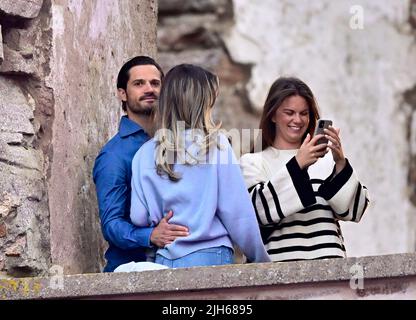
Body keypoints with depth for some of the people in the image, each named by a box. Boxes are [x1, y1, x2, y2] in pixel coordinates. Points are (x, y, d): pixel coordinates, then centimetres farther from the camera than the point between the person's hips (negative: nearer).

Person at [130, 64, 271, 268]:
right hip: (210, 257, -3)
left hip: (164, 260, 3)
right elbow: (237, 212, -3)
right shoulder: (216, 144, -3)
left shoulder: (145, 154, 5)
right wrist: (261, 259, 8)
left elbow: (138, 218, 4)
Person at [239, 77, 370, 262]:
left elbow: (354, 211, 8)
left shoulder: (325, 159, 17)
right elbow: (259, 209, -4)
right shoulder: (252, 162, 13)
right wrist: (297, 165, -12)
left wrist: (341, 163, -4)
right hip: (281, 259, -2)